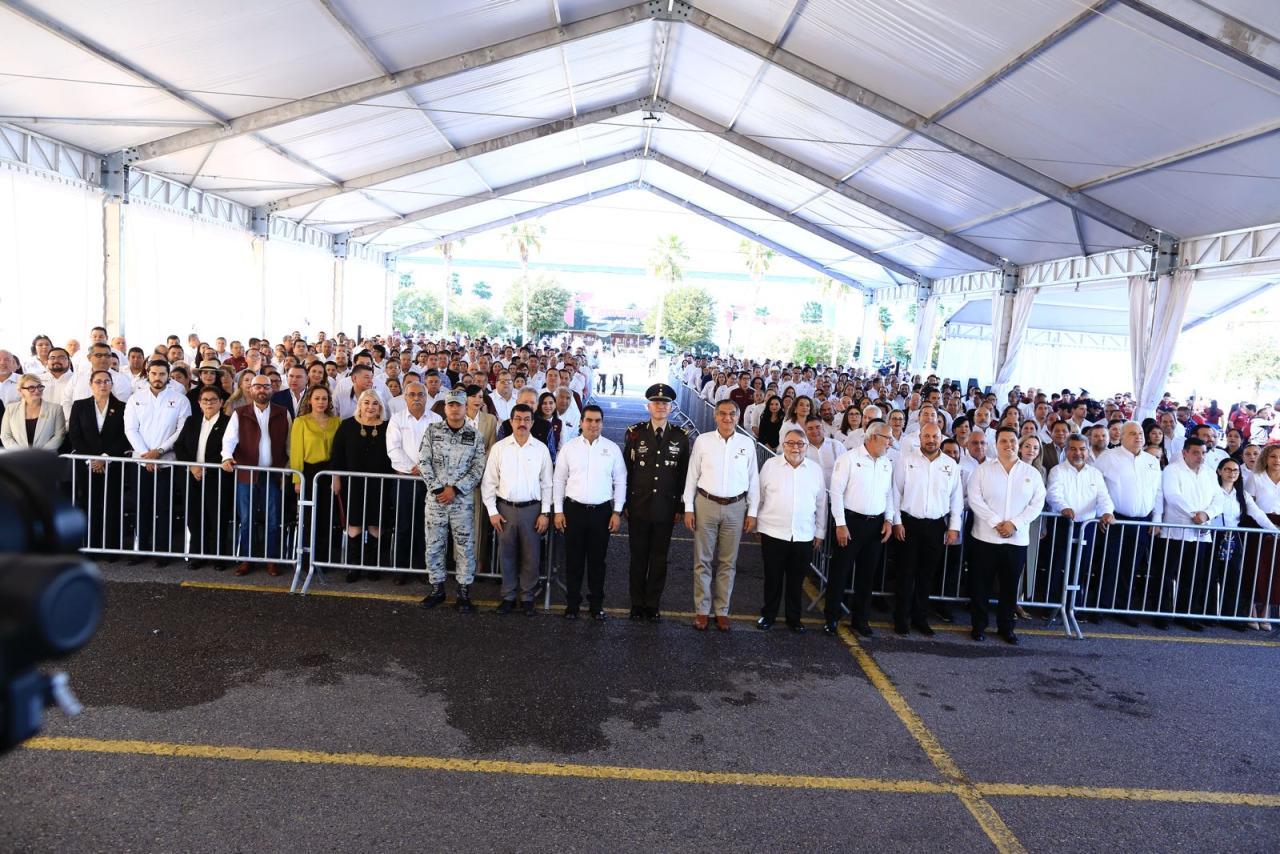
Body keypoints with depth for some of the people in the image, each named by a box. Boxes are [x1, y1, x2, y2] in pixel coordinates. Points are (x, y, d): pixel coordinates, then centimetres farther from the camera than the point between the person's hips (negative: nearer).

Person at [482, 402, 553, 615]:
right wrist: (492, 511, -1)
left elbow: (546, 483, 4)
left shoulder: (541, 449, 1)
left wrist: (545, 513, 0)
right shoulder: (499, 448, 0)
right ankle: (508, 596, 22)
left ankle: (527, 596, 21)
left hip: (532, 509, 0)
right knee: (506, 554, 8)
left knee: (530, 556, 6)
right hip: (505, 508, 0)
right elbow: (489, 482, 3)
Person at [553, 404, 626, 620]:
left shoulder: (612, 449, 1)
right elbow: (559, 480, 4)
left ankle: (596, 603, 22)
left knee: (597, 560, 9)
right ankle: (572, 602, 20)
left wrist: (617, 512, 0)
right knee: (573, 559, 7)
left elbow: (620, 482, 4)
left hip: (602, 511, 0)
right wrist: (558, 511, 0)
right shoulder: (569, 447, 1)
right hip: (574, 509, 0)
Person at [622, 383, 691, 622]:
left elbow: (684, 475, 4)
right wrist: (624, 504, 0)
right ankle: (637, 603, 23)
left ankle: (653, 604, 23)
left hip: (666, 509, 1)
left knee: (659, 558, 10)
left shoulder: (681, 437, 1)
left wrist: (680, 507, 2)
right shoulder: (635, 433, -1)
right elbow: (625, 470, 2)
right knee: (638, 556, 9)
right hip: (638, 507, 0)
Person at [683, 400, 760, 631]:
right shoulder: (703, 441, -2)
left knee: (728, 562, 9)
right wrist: (688, 508, -1)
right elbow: (692, 476, 2)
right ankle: (702, 610, 18)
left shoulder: (747, 444, 1)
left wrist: (752, 512, 3)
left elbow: (753, 480, 5)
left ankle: (722, 611, 21)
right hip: (706, 504, -1)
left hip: (735, 508, 1)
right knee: (703, 560, 7)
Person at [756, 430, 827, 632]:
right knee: (773, 578, 9)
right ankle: (768, 615, 24)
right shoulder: (770, 465, -1)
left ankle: (793, 617, 26)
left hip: (804, 536, 2)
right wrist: (758, 526, 6)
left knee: (796, 580, 12)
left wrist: (820, 533, 9)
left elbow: (821, 504, 9)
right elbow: (760, 497, 4)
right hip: (773, 533, -1)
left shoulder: (816, 469, 4)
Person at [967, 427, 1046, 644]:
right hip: (986, 537, -2)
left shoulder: (1031, 473, 7)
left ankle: (1006, 626, 23)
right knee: (981, 584, 4)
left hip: (1017, 540, 2)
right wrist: (996, 523, -16)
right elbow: (975, 499, -8)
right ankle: (979, 625, 15)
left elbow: (1037, 503, -1)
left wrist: (1015, 524, -12)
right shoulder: (982, 470, 1)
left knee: (1010, 586, 10)